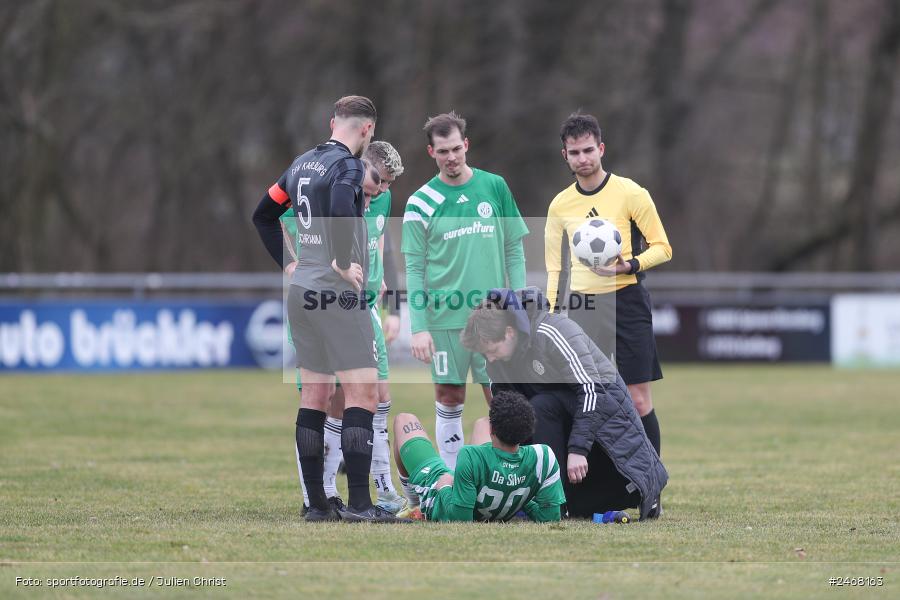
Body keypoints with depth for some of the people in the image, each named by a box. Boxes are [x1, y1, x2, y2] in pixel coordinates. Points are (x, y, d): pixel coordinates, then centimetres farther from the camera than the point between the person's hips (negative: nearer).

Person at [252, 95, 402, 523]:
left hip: (302, 293, 8)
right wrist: (343, 263, -19)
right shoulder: (348, 165, -11)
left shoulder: (302, 164, 14)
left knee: (314, 395, 11)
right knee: (362, 395, -7)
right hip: (337, 294, -8)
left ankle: (316, 503, 13)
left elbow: (263, 215, 23)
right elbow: (340, 211, -31)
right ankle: (358, 502, -13)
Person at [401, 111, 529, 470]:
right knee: (449, 399, 4)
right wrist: (418, 327, -8)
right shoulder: (420, 203, -1)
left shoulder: (494, 187, 4)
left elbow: (514, 251, 8)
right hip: (444, 319, -1)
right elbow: (414, 268, -1)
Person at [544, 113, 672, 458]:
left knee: (638, 401, -6)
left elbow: (662, 247, 1)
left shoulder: (630, 193, -2)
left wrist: (628, 265, -17)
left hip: (625, 303, -3)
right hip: (578, 309, 3)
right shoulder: (560, 205, 10)